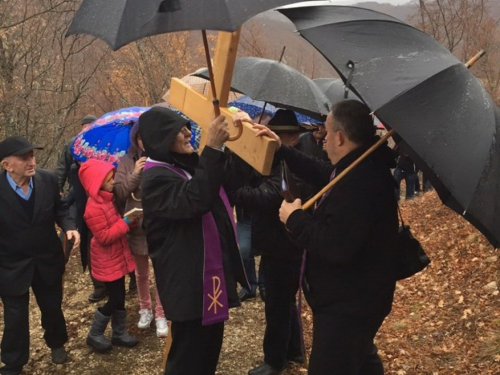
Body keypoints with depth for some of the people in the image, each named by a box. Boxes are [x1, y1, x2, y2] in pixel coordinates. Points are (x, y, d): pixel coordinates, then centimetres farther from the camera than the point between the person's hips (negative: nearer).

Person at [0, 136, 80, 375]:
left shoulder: (48, 179, -13)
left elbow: (58, 209, 3)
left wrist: (69, 227, -16)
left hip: (48, 259, 3)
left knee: (52, 308, 23)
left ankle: (56, 343, 53)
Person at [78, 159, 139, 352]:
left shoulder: (107, 198, 5)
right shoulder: (94, 208, -24)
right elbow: (104, 237, -25)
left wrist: (129, 219, -3)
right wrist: (126, 222, -25)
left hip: (117, 257, 9)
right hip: (107, 261, -9)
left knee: (120, 297, 15)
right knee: (115, 299, -2)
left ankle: (120, 333, 28)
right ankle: (94, 335, 16)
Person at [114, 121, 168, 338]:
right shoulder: (127, 162, -1)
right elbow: (119, 193, -8)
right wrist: (135, 174, -20)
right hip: (137, 224, 3)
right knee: (141, 272, 17)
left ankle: (160, 314, 15)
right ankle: (145, 309, 35)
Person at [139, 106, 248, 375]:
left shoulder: (187, 165, 8)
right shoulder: (156, 176, -18)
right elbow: (196, 200, -36)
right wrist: (213, 148, -36)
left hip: (210, 272, 9)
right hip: (189, 280, -9)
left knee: (209, 346, 22)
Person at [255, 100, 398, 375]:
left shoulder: (359, 182, -31)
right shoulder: (364, 167, 3)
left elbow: (336, 246, -37)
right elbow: (322, 173, 21)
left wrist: (295, 218, -21)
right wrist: (281, 150, 22)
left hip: (346, 306, -11)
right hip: (356, 299, 11)